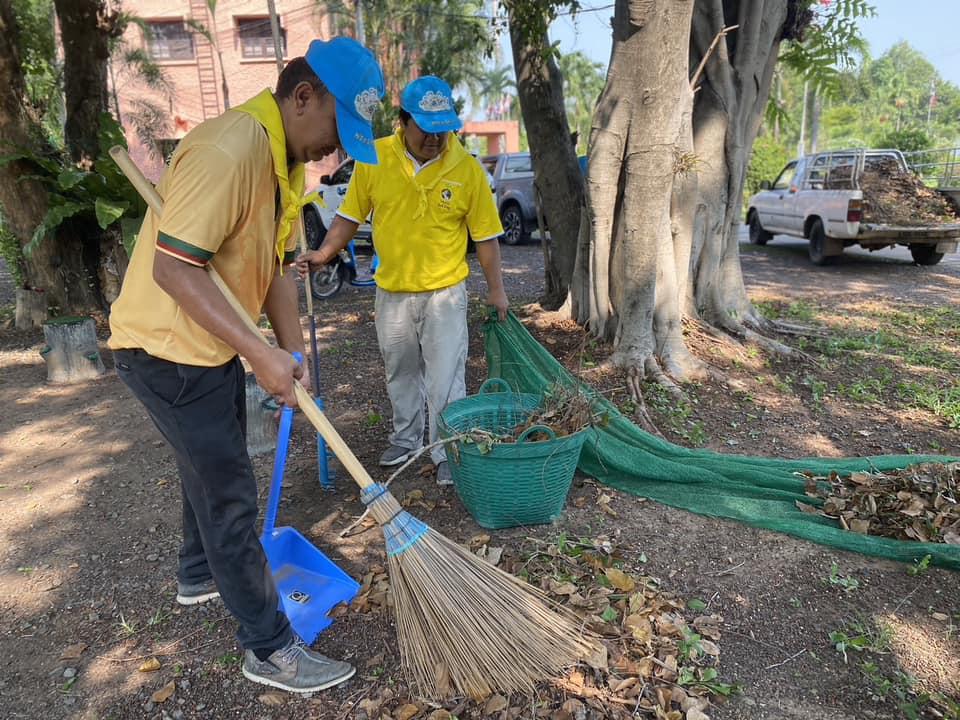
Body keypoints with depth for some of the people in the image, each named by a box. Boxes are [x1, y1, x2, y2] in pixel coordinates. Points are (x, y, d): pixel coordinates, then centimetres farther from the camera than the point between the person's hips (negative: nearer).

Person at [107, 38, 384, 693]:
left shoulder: (289, 160, 6)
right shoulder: (231, 149, -26)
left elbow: (278, 265, 8)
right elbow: (173, 268, -29)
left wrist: (293, 356, 0)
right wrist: (261, 354, -28)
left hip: (212, 345, 10)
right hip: (167, 349, -10)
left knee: (215, 469, 25)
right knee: (230, 495, -2)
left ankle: (201, 574, 49)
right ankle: (270, 648, 13)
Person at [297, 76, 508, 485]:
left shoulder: (467, 169, -10)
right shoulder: (374, 159, -7)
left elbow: (485, 235, -3)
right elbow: (350, 215, 2)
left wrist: (496, 289, 0)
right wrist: (324, 253, -10)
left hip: (445, 293, -2)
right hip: (392, 292, 3)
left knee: (445, 381, 0)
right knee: (400, 375, 18)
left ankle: (448, 454, 18)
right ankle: (406, 439, 38)